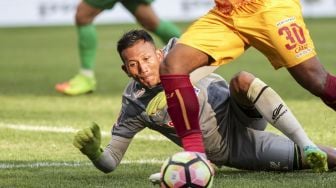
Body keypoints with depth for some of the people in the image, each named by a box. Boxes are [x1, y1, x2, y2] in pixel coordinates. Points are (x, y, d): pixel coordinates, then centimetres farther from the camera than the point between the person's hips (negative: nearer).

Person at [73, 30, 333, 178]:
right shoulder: (135, 107, -13)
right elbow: (111, 161, -8)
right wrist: (94, 152, -33)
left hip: (238, 118, 0)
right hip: (230, 151, 0)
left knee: (241, 81, -35)